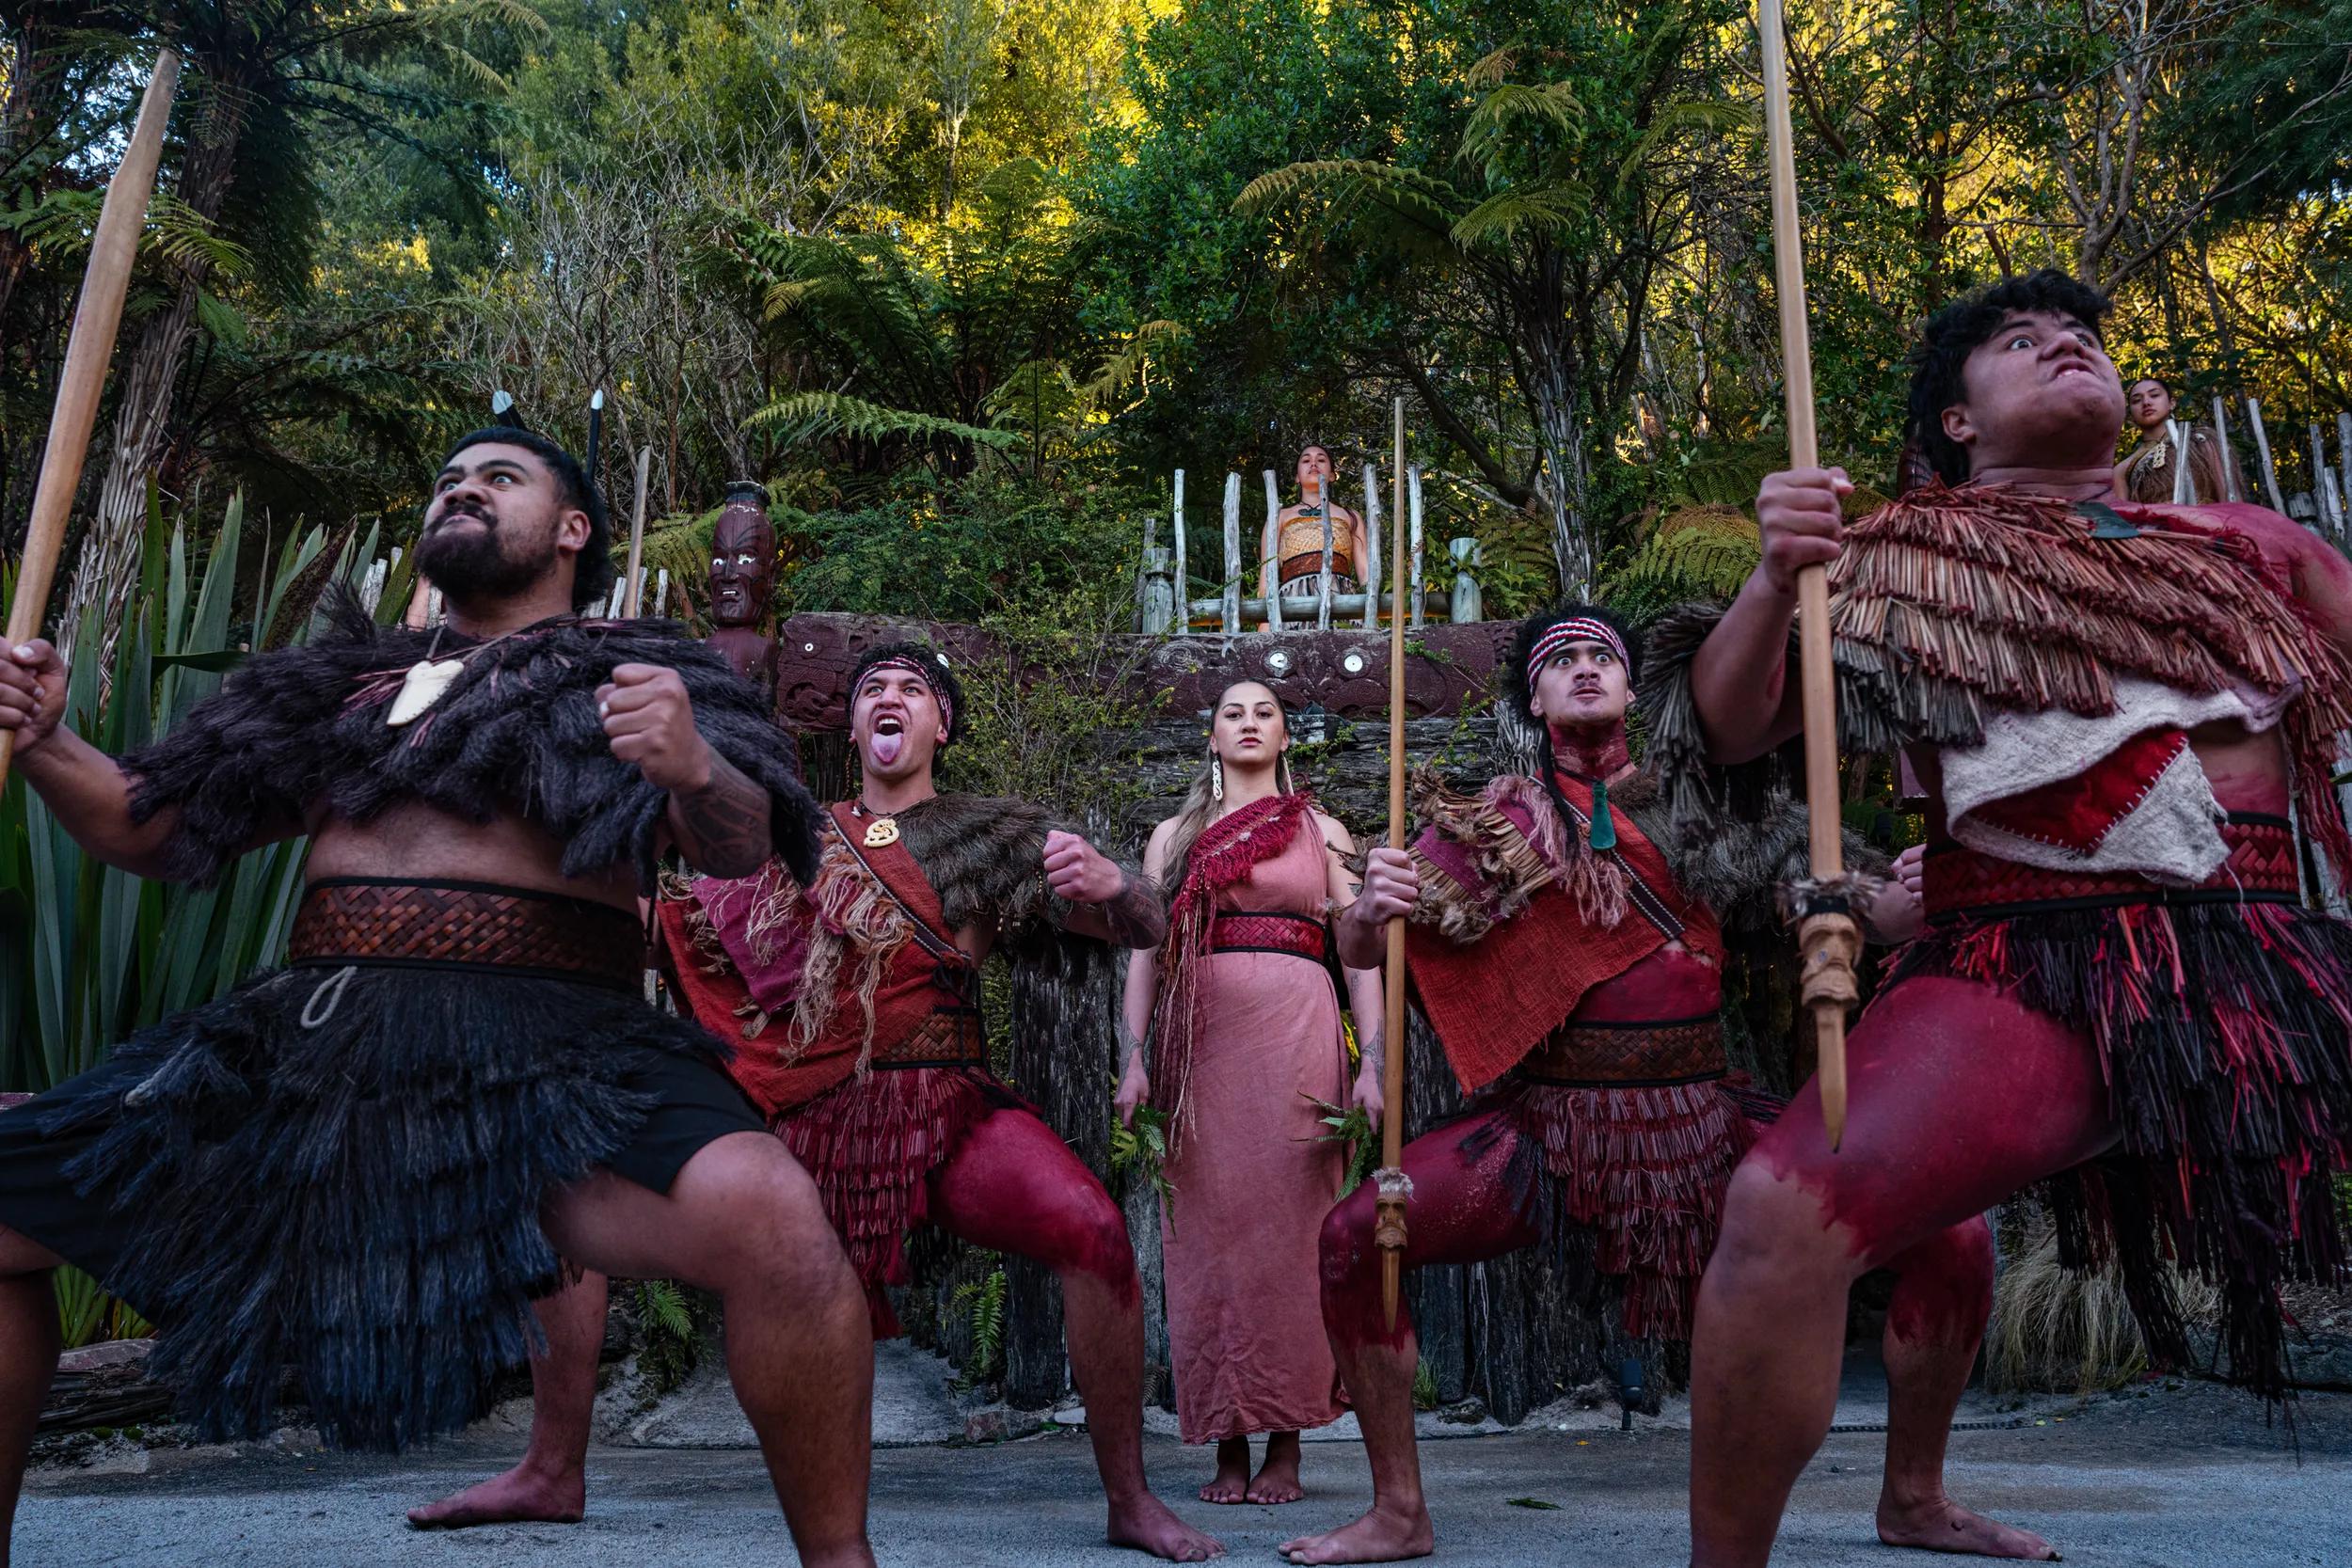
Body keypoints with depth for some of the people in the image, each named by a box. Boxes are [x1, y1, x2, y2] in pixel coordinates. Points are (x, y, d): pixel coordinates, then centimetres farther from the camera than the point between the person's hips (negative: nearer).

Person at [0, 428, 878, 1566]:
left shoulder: (634, 674, 11)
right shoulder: (345, 684, 25)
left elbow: (743, 852, -6)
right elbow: (155, 834, 25)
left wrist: (699, 774, -29)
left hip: (542, 1043, -5)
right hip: (300, 1045, 6)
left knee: (768, 1215, -32)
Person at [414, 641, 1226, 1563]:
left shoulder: (990, 838, 8)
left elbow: (1146, 928, 0)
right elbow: (672, 923, 22)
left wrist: (1110, 883, -23)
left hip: (944, 1115, -3)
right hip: (798, 1118, 3)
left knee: (1091, 1230, -29)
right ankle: (553, 1474, 10)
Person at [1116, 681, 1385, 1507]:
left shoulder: (1321, 832, 13)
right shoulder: (1174, 836, 16)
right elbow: (1147, 951, 10)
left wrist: (1371, 1063, -4)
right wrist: (1135, 1059, -1)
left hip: (1297, 1033, -1)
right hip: (1200, 1037, 1)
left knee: (1290, 1226, -3)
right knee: (1209, 1229, -1)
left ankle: (1285, 1447, 5)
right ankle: (1227, 1446, 7)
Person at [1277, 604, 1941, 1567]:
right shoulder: (1499, 823, 2)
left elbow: (1855, 916, 4)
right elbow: (1357, 953, -3)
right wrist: (1370, 909, -26)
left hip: (1705, 1120, 2)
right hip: (1550, 1127, -1)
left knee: (1953, 1237, -10)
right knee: (1352, 1239, -19)